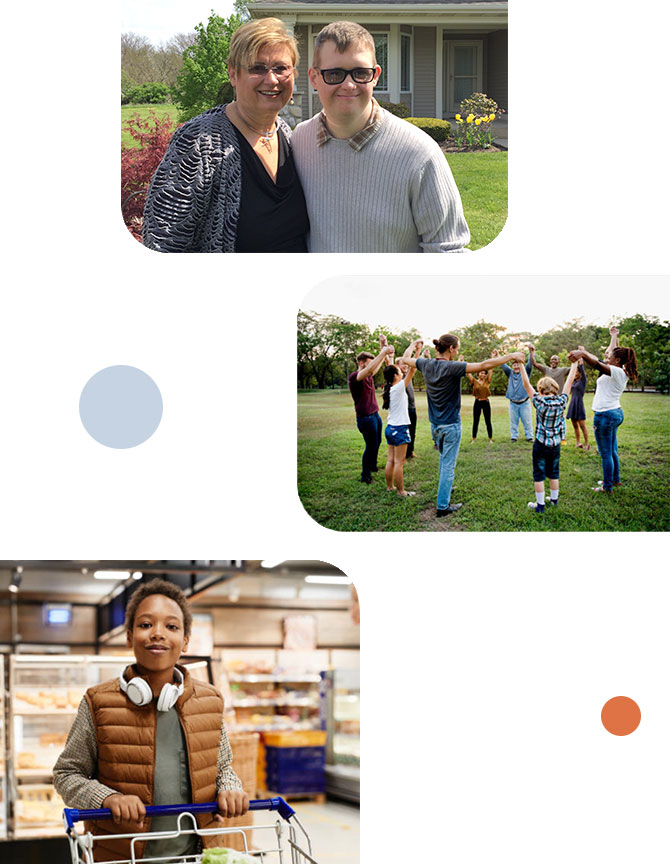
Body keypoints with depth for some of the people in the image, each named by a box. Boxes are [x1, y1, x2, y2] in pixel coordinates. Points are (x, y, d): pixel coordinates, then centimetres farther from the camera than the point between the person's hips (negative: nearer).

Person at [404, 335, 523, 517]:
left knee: (444, 460, 27)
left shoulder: (427, 365, -3)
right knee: (448, 465, 1)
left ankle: (444, 493, 42)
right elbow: (484, 365, -29)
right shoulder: (452, 368, -22)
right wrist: (511, 356, -23)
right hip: (451, 425, -7)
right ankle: (443, 506, 4)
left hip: (435, 425, 7)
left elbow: (407, 359, 17)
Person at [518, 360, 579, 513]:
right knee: (553, 473, 19)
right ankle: (554, 499, 32)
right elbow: (569, 382, -1)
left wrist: (521, 365, -10)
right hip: (555, 445, 4)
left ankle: (540, 505, 6)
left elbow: (527, 384, -14)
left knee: (539, 475, 4)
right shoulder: (561, 402, -10)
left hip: (540, 445, -4)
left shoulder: (539, 402, -17)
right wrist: (574, 363, 7)